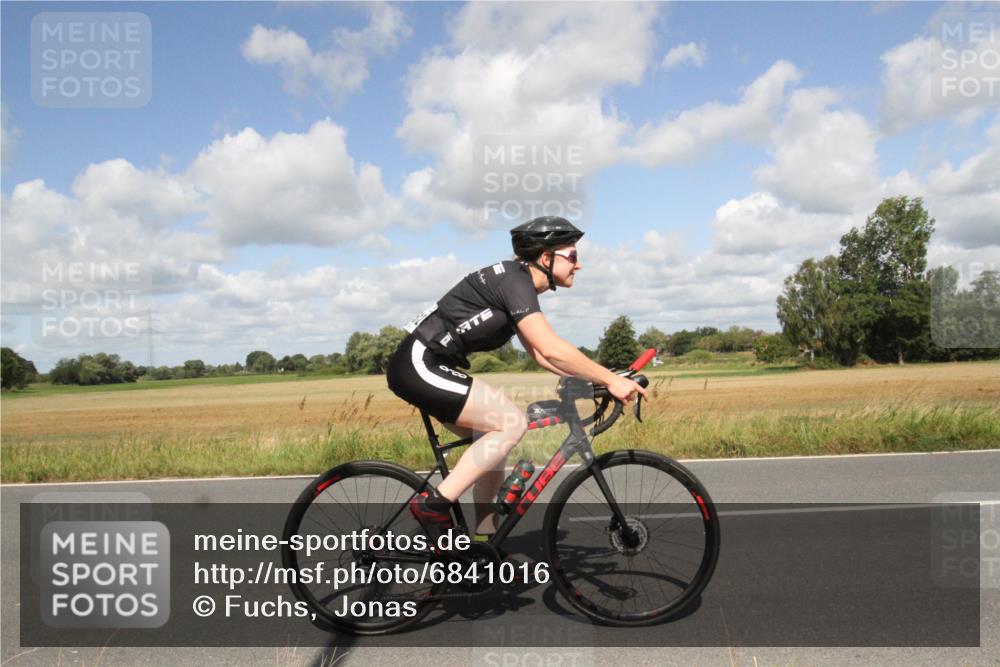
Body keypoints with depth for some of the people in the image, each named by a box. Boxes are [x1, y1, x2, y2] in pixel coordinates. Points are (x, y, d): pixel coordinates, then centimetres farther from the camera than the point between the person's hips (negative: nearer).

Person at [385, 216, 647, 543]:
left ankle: (486, 545, 18)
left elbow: (540, 354, 18)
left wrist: (595, 379, 10)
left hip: (423, 366, 10)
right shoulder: (515, 280, -15)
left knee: (494, 438, 11)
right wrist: (610, 379, -17)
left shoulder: (517, 284, 15)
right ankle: (435, 503, -11)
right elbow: (552, 349, -25)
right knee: (512, 423, -15)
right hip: (419, 364, -10)